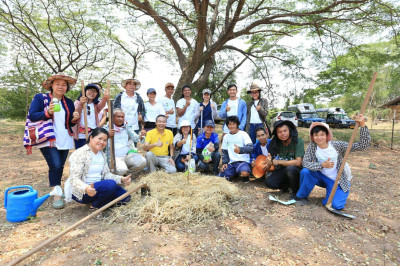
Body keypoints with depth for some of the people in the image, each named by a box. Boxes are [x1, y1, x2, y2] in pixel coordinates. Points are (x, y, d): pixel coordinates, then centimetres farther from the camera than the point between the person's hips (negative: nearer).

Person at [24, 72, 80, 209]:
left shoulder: (69, 102, 14)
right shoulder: (40, 98, 2)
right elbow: (32, 116, -6)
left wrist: (75, 119, -6)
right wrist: (48, 112, -23)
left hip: (64, 140, 5)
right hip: (48, 140, -4)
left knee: (59, 167, 10)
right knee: (56, 166, -15)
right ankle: (56, 195, -2)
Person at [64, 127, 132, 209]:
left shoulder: (102, 154, 9)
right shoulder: (79, 154, -16)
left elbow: (106, 174, 7)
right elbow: (74, 179, -23)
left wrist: (121, 179, -10)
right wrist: (86, 188, -44)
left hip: (96, 187, 7)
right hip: (80, 192, -6)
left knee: (125, 196, -5)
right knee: (111, 184, -30)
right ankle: (95, 205, -8)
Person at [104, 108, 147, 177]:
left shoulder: (128, 127, 15)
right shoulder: (107, 128, 5)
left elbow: (135, 138, 3)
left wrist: (141, 136, -20)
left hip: (128, 155, 3)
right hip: (114, 157, -3)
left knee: (142, 161, -23)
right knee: (122, 170, -31)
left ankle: (128, 174, 5)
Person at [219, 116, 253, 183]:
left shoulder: (243, 134, -3)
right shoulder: (226, 137, 13)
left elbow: (250, 148, -15)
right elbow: (224, 151, 18)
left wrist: (240, 150, -34)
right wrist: (224, 163, 4)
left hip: (243, 161, -5)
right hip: (231, 162, 5)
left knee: (244, 173, -35)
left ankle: (245, 176, 3)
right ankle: (235, 173, 16)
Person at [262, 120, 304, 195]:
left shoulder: (298, 141, -18)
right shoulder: (276, 143, -4)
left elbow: (298, 162, -24)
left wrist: (279, 162, -20)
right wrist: (269, 162, -25)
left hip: (297, 170, -4)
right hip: (282, 170, 4)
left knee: (290, 168, -37)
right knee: (268, 182, -19)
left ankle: (296, 192, -8)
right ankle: (287, 185, 12)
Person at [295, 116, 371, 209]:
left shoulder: (337, 146, -18)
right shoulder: (312, 147, -13)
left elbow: (363, 146, -23)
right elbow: (305, 163, -20)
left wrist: (362, 125, -34)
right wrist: (322, 165, -34)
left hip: (337, 182, -1)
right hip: (322, 177, 1)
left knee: (336, 205, -22)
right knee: (305, 171, -29)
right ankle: (301, 196, -5)